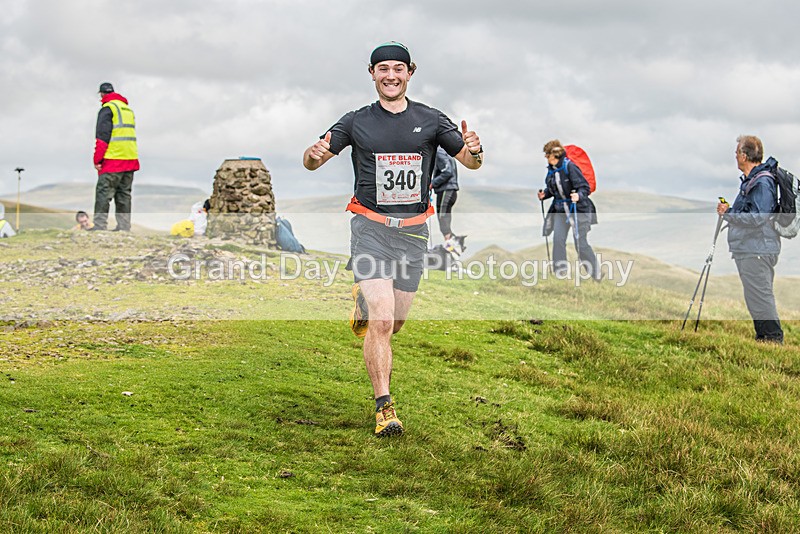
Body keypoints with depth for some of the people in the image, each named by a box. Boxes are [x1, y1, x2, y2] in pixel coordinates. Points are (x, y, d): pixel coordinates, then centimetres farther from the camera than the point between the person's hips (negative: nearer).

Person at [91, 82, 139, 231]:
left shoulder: (107, 108, -6)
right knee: (124, 194, 10)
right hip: (130, 158, 8)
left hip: (113, 159, -8)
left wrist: (97, 159, -9)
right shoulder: (128, 109, 20)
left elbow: (102, 136, -12)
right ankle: (124, 226, 9)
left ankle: (99, 225, -11)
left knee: (103, 192, -6)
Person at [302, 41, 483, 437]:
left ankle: (364, 300, 46)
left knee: (395, 323, 11)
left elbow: (471, 162, 6)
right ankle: (384, 407, -6)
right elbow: (310, 162, 6)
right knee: (381, 322, -15)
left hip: (413, 230, 2)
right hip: (370, 228, -2)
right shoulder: (357, 122, 3)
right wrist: (315, 154, -19)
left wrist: (473, 149, -19)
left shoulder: (430, 120, 5)